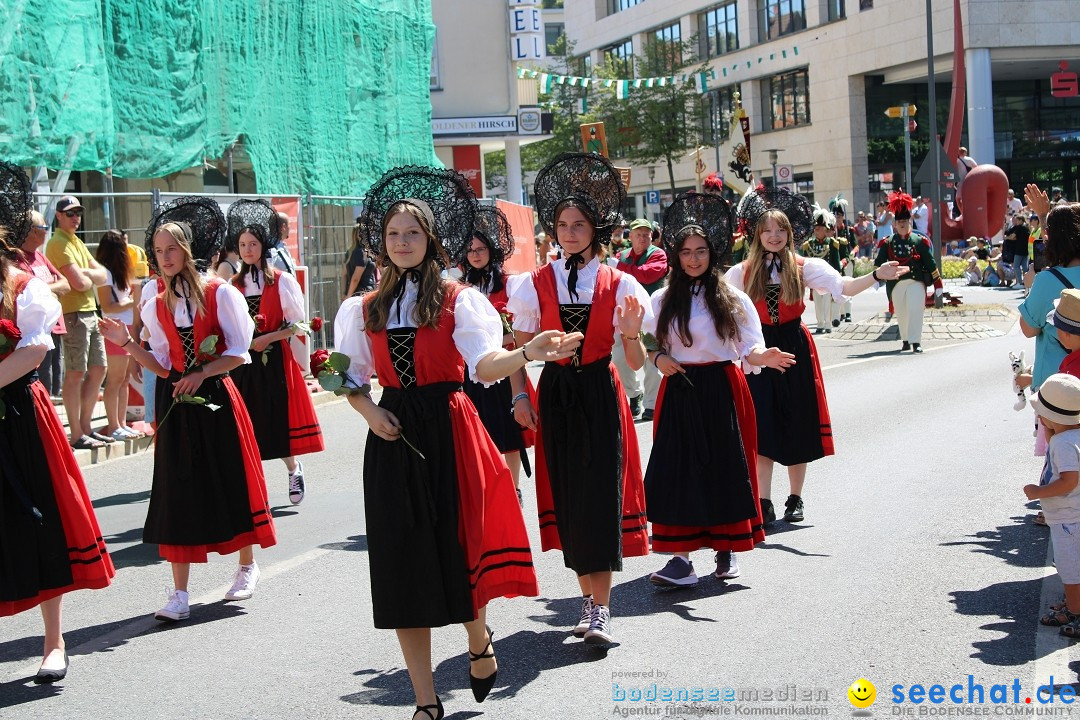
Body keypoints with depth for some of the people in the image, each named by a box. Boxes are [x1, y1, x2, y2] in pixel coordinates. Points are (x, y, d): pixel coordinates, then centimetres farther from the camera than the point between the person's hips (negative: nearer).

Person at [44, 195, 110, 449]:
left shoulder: (77, 242, 19)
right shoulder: (59, 244, -11)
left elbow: (102, 275, 10)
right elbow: (79, 283, -20)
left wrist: (85, 273, -9)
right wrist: (91, 276, 1)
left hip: (90, 313, 9)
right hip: (74, 314, -9)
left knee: (98, 370, 12)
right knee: (75, 374, -6)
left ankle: (86, 428, 20)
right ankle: (77, 435, -3)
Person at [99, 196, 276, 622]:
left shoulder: (221, 294, -3)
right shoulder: (156, 307, 9)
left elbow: (238, 352, -6)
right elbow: (163, 366, 9)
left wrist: (201, 374, -18)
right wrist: (128, 345, -4)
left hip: (216, 398, -3)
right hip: (176, 405, 3)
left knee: (230, 483, 5)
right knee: (177, 491, 0)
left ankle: (247, 567, 28)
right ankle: (179, 593, 2)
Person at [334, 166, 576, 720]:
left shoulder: (458, 300, -1)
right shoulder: (364, 310, 11)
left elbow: (485, 363, -16)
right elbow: (351, 379, 15)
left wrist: (527, 353, -35)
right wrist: (370, 411, -5)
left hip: (449, 430, -3)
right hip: (393, 438, 3)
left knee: (458, 546, -1)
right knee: (403, 560, 2)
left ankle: (479, 642, 34)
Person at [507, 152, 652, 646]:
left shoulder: (618, 285, 1)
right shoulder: (536, 284, 3)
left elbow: (636, 363, 0)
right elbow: (521, 350, 8)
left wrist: (632, 332, -19)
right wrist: (520, 397, -4)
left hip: (600, 394, -2)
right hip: (555, 395, 2)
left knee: (601, 491, -9)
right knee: (567, 494, 3)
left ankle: (600, 610, -9)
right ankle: (589, 599, 16)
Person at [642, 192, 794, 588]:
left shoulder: (733, 299, 1)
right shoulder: (662, 300, 7)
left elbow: (749, 350, -2)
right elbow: (646, 344, 16)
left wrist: (764, 357, -24)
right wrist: (657, 358, -6)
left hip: (722, 391, -1)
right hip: (679, 392, 1)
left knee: (725, 469, 2)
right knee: (677, 469, -6)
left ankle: (726, 551, 18)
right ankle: (681, 559, -6)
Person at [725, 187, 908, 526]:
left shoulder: (804, 267, -2)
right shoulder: (743, 272, 3)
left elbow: (843, 286, -15)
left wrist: (876, 276, -30)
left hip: (795, 347, 0)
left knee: (797, 424, 4)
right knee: (762, 426, -5)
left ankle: (796, 499, 17)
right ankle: (764, 504, -2)